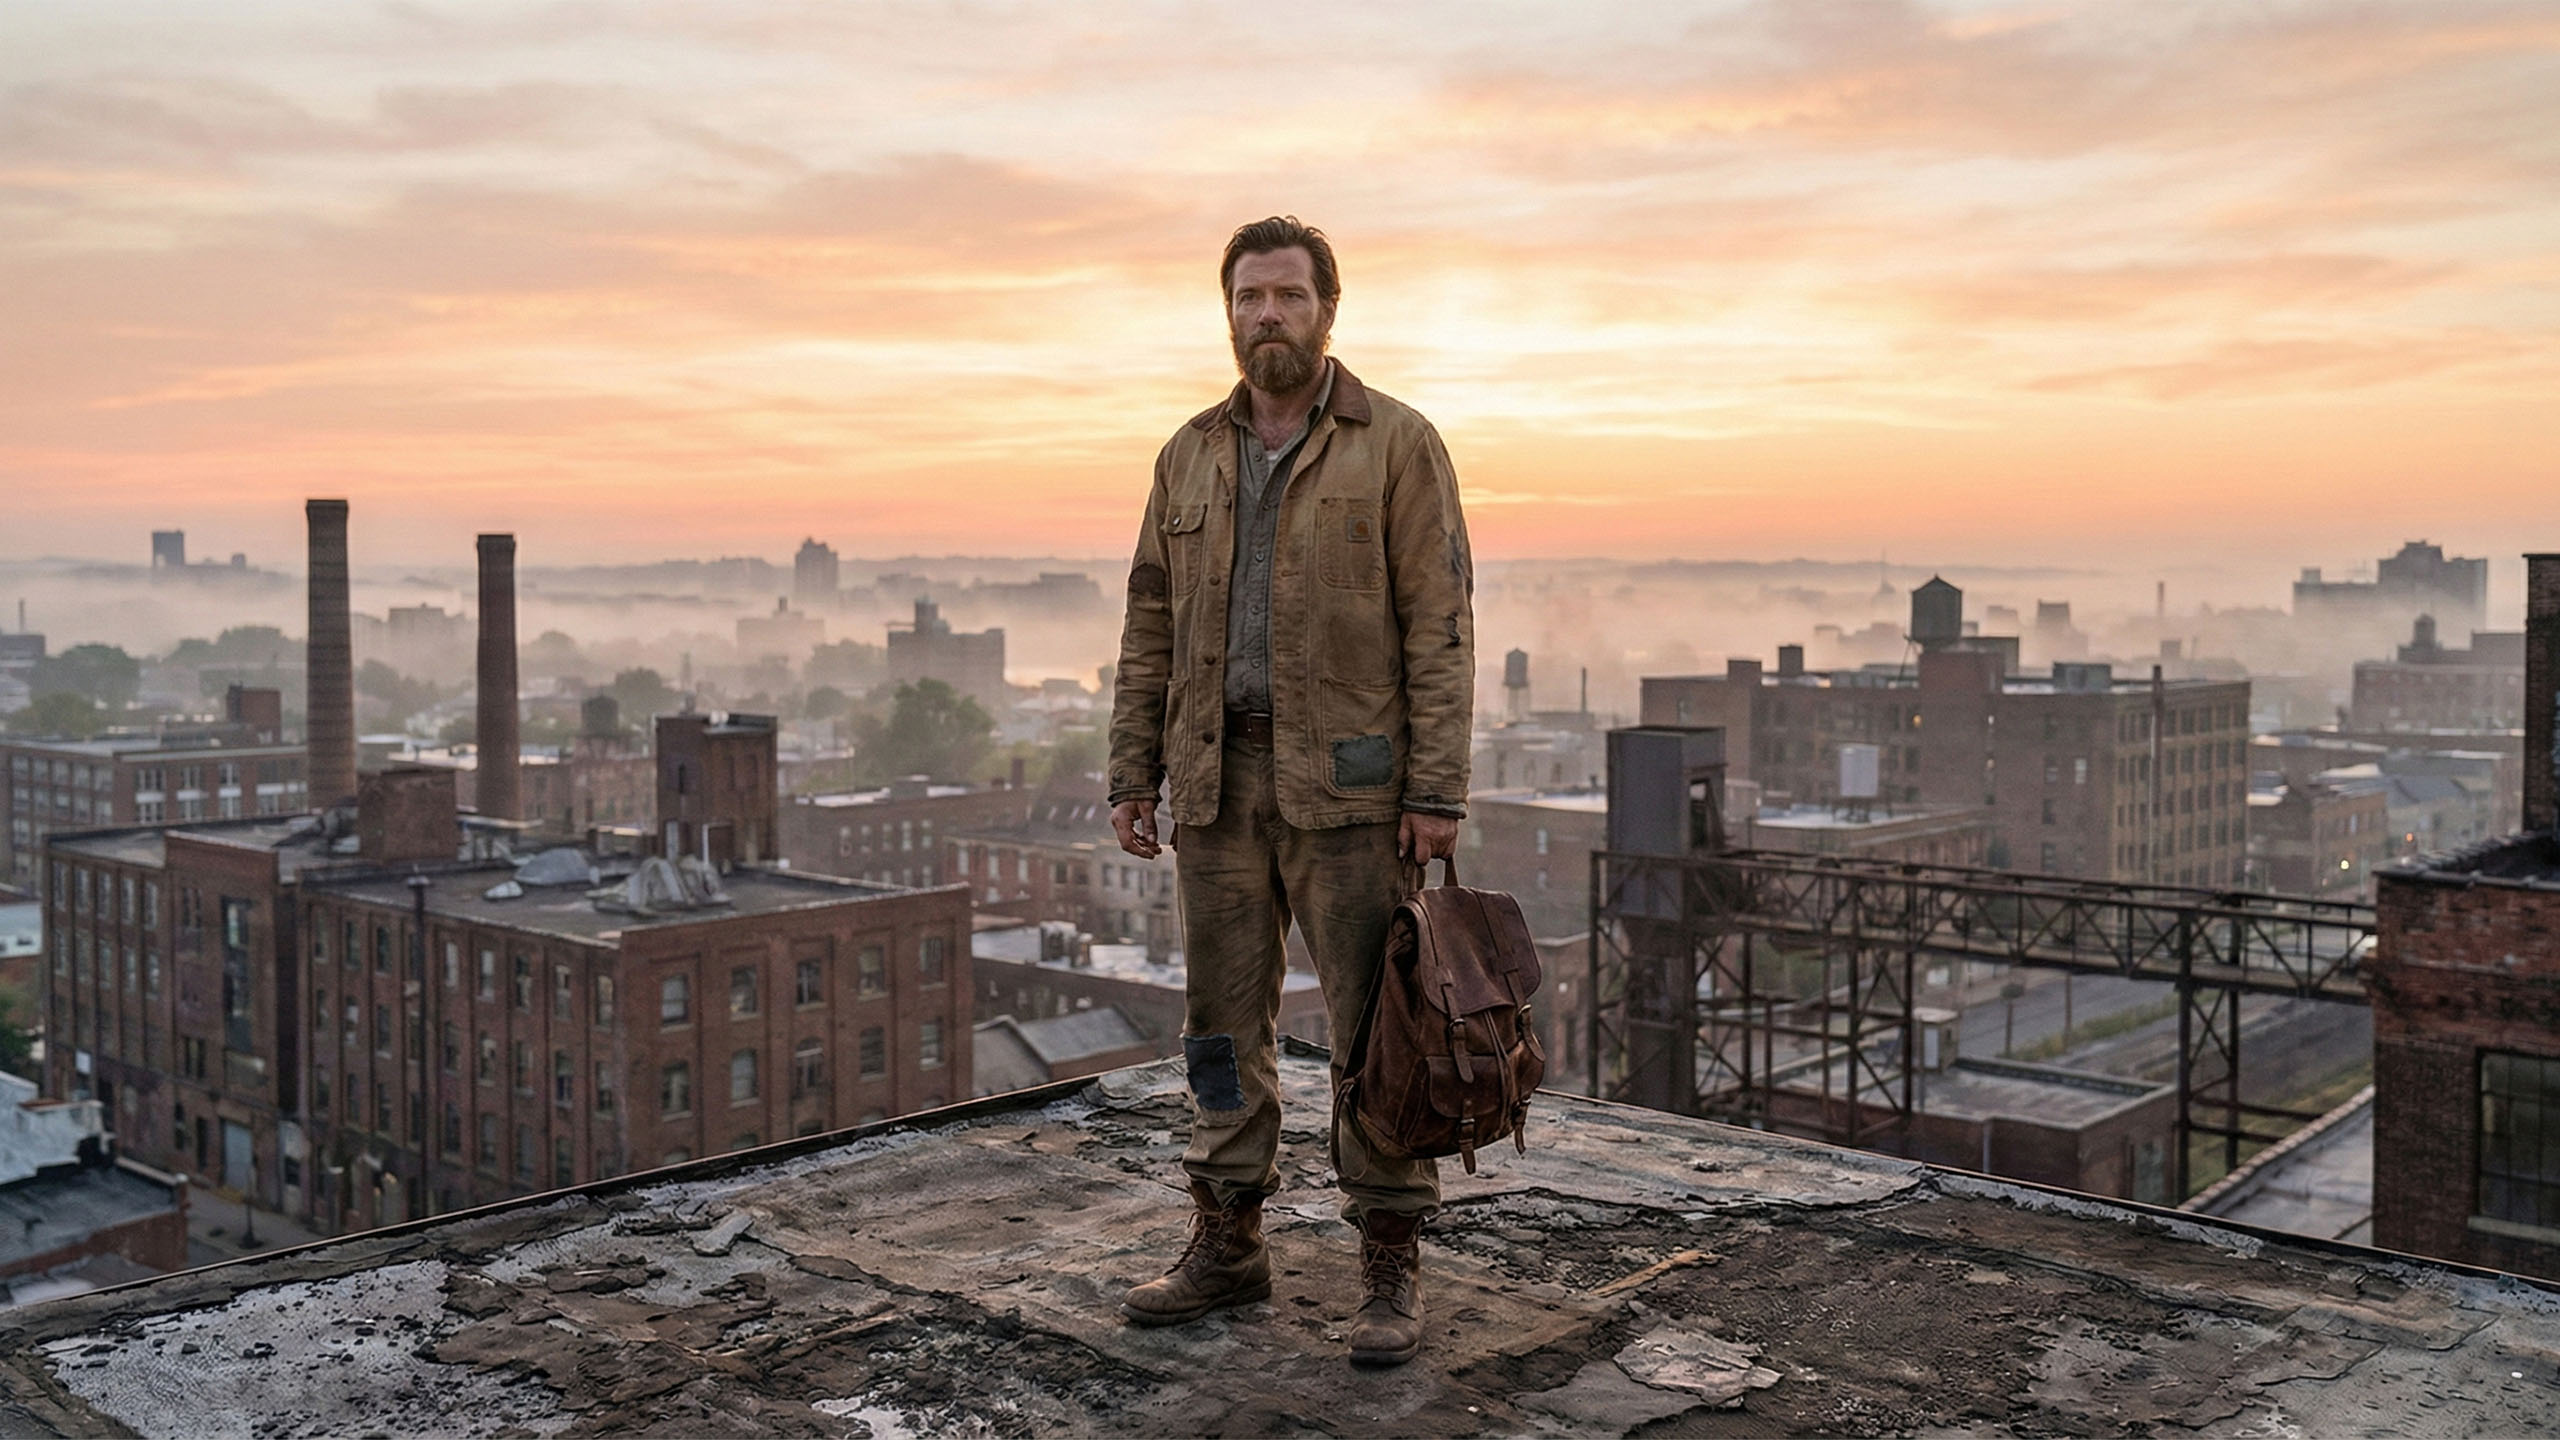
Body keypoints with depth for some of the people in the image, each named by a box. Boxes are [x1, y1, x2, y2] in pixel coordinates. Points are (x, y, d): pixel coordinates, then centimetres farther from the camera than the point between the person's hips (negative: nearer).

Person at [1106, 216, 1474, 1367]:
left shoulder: (1396, 445, -2)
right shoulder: (1191, 455, 13)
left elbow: (1439, 625, -7)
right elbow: (1151, 626, 14)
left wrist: (1437, 791, -13)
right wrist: (1133, 773, 8)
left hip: (1348, 783, -5)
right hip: (1218, 778, 5)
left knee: (1374, 1025, 0)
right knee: (1224, 1022, 11)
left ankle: (1391, 1266, 10)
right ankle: (1227, 1244, 23)